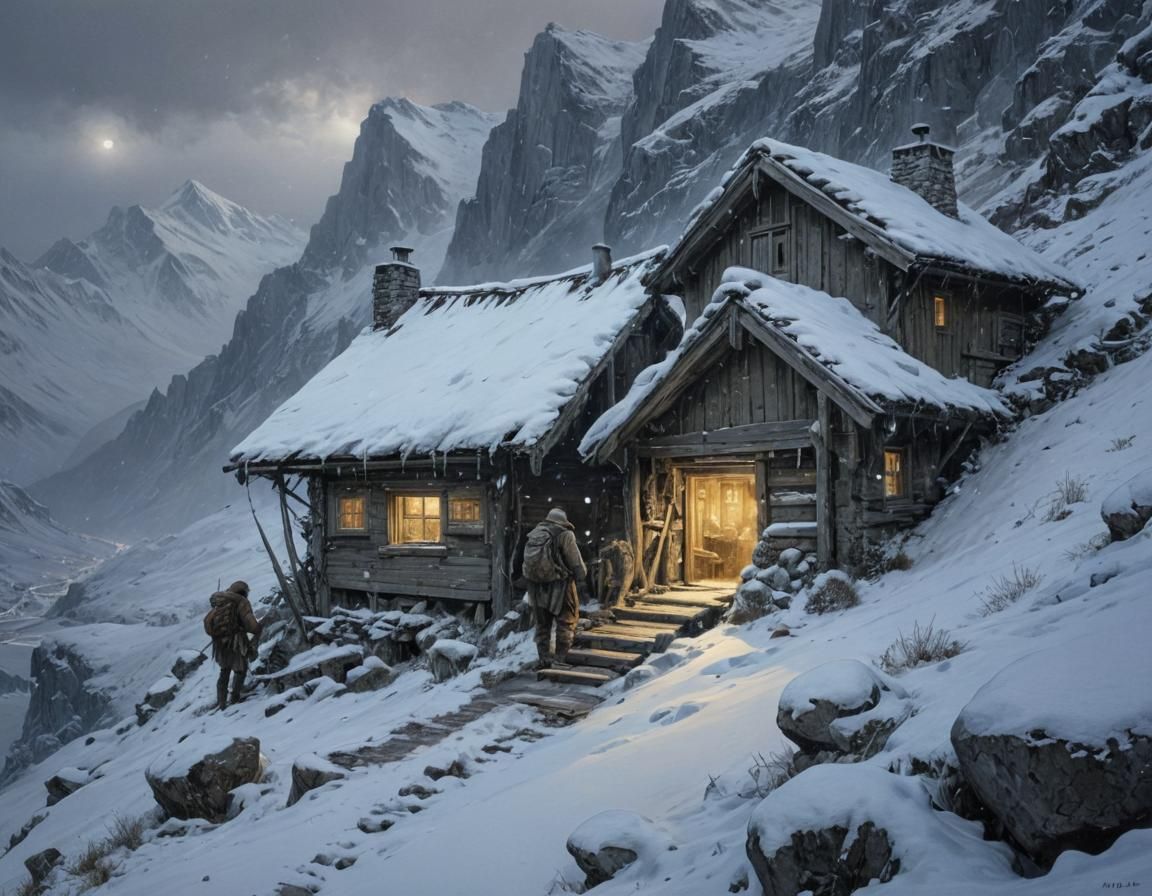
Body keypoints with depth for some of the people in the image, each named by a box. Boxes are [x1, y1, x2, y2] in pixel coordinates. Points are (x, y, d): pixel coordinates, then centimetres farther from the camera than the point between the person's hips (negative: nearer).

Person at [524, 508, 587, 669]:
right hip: (559, 585, -6)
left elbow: (527, 562, 8)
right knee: (566, 621, 7)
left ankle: (544, 658, 19)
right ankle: (561, 658, 5)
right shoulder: (565, 535, -13)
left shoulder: (534, 535, 7)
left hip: (537, 586, 6)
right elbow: (576, 563, -10)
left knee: (542, 623, 16)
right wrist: (581, 574, 6)